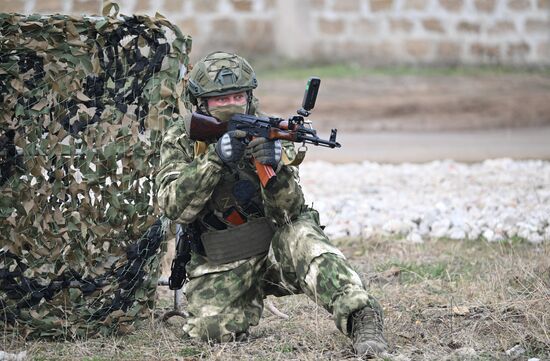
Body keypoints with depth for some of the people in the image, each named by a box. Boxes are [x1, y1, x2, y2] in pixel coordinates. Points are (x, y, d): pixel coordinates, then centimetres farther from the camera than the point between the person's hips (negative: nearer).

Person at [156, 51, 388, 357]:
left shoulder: (268, 134, -8)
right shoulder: (181, 140, -4)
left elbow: (288, 213, -15)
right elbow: (174, 206, -18)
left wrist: (276, 167, -35)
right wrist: (214, 159, -30)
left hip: (275, 246, -2)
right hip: (221, 266, 2)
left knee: (301, 237, -33)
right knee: (213, 329, -18)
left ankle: (361, 319, -43)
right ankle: (250, 302, 17)